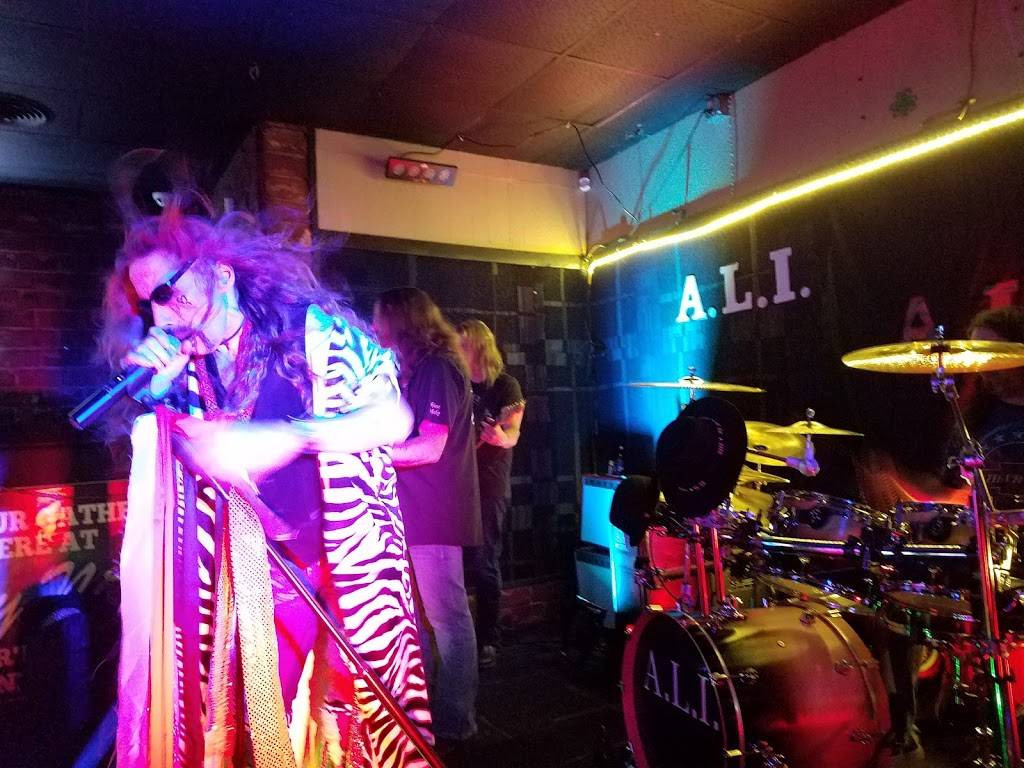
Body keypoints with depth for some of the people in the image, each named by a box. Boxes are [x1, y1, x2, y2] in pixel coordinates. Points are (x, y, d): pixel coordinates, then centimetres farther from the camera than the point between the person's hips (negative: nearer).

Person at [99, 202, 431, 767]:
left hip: (345, 563, -3)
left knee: (366, 708, 10)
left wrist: (286, 436, -28)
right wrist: (152, 394, -6)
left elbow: (394, 419, -17)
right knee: (260, 721, 11)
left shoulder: (307, 325, -10)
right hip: (257, 576, 4)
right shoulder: (186, 370, 2)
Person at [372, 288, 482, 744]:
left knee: (446, 618, 0)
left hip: (433, 514, -10)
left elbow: (430, 447, -19)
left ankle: (455, 721, 11)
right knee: (413, 616, 17)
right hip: (413, 511, 10)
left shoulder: (438, 369, -11)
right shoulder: (417, 372, 20)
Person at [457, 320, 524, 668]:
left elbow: (511, 436, -13)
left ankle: (488, 640, 9)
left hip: (488, 483, -5)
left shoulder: (505, 385, -4)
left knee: (485, 563, -2)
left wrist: (499, 436, -34)